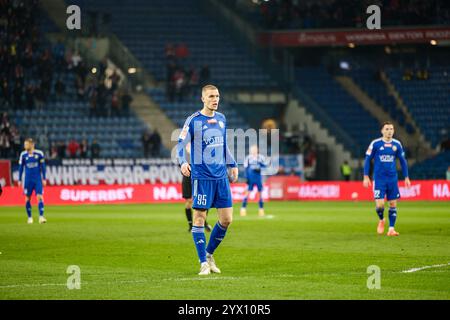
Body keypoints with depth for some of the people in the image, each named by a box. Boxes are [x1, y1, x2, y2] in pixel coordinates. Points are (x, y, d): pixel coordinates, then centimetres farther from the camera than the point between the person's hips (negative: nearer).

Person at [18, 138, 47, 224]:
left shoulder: (39, 154, -4)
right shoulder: (23, 155, -1)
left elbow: (42, 166, 3)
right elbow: (21, 168, 7)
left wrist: (44, 179, 3)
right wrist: (20, 180, 6)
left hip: (38, 179, -1)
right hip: (28, 180, 1)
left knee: (40, 197, -11)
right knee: (27, 198, 4)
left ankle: (41, 216, -12)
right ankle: (30, 217, 16)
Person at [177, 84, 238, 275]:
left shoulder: (221, 119, 12)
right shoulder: (193, 120, -6)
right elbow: (181, 144, -7)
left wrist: (232, 164, 24)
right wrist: (183, 162, -24)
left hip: (221, 176, 6)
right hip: (202, 176, -6)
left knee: (226, 219, 3)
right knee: (199, 219, -4)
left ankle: (209, 254, 21)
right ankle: (204, 263, 3)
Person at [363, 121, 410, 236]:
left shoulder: (397, 144, 4)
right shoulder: (375, 144, -4)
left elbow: (403, 161, 13)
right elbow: (367, 159, 1)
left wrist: (406, 177, 10)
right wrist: (366, 177, -3)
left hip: (393, 179, 3)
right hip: (379, 179, -3)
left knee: (393, 204, 1)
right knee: (380, 204, -10)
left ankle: (391, 229, 8)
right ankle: (381, 220, 21)